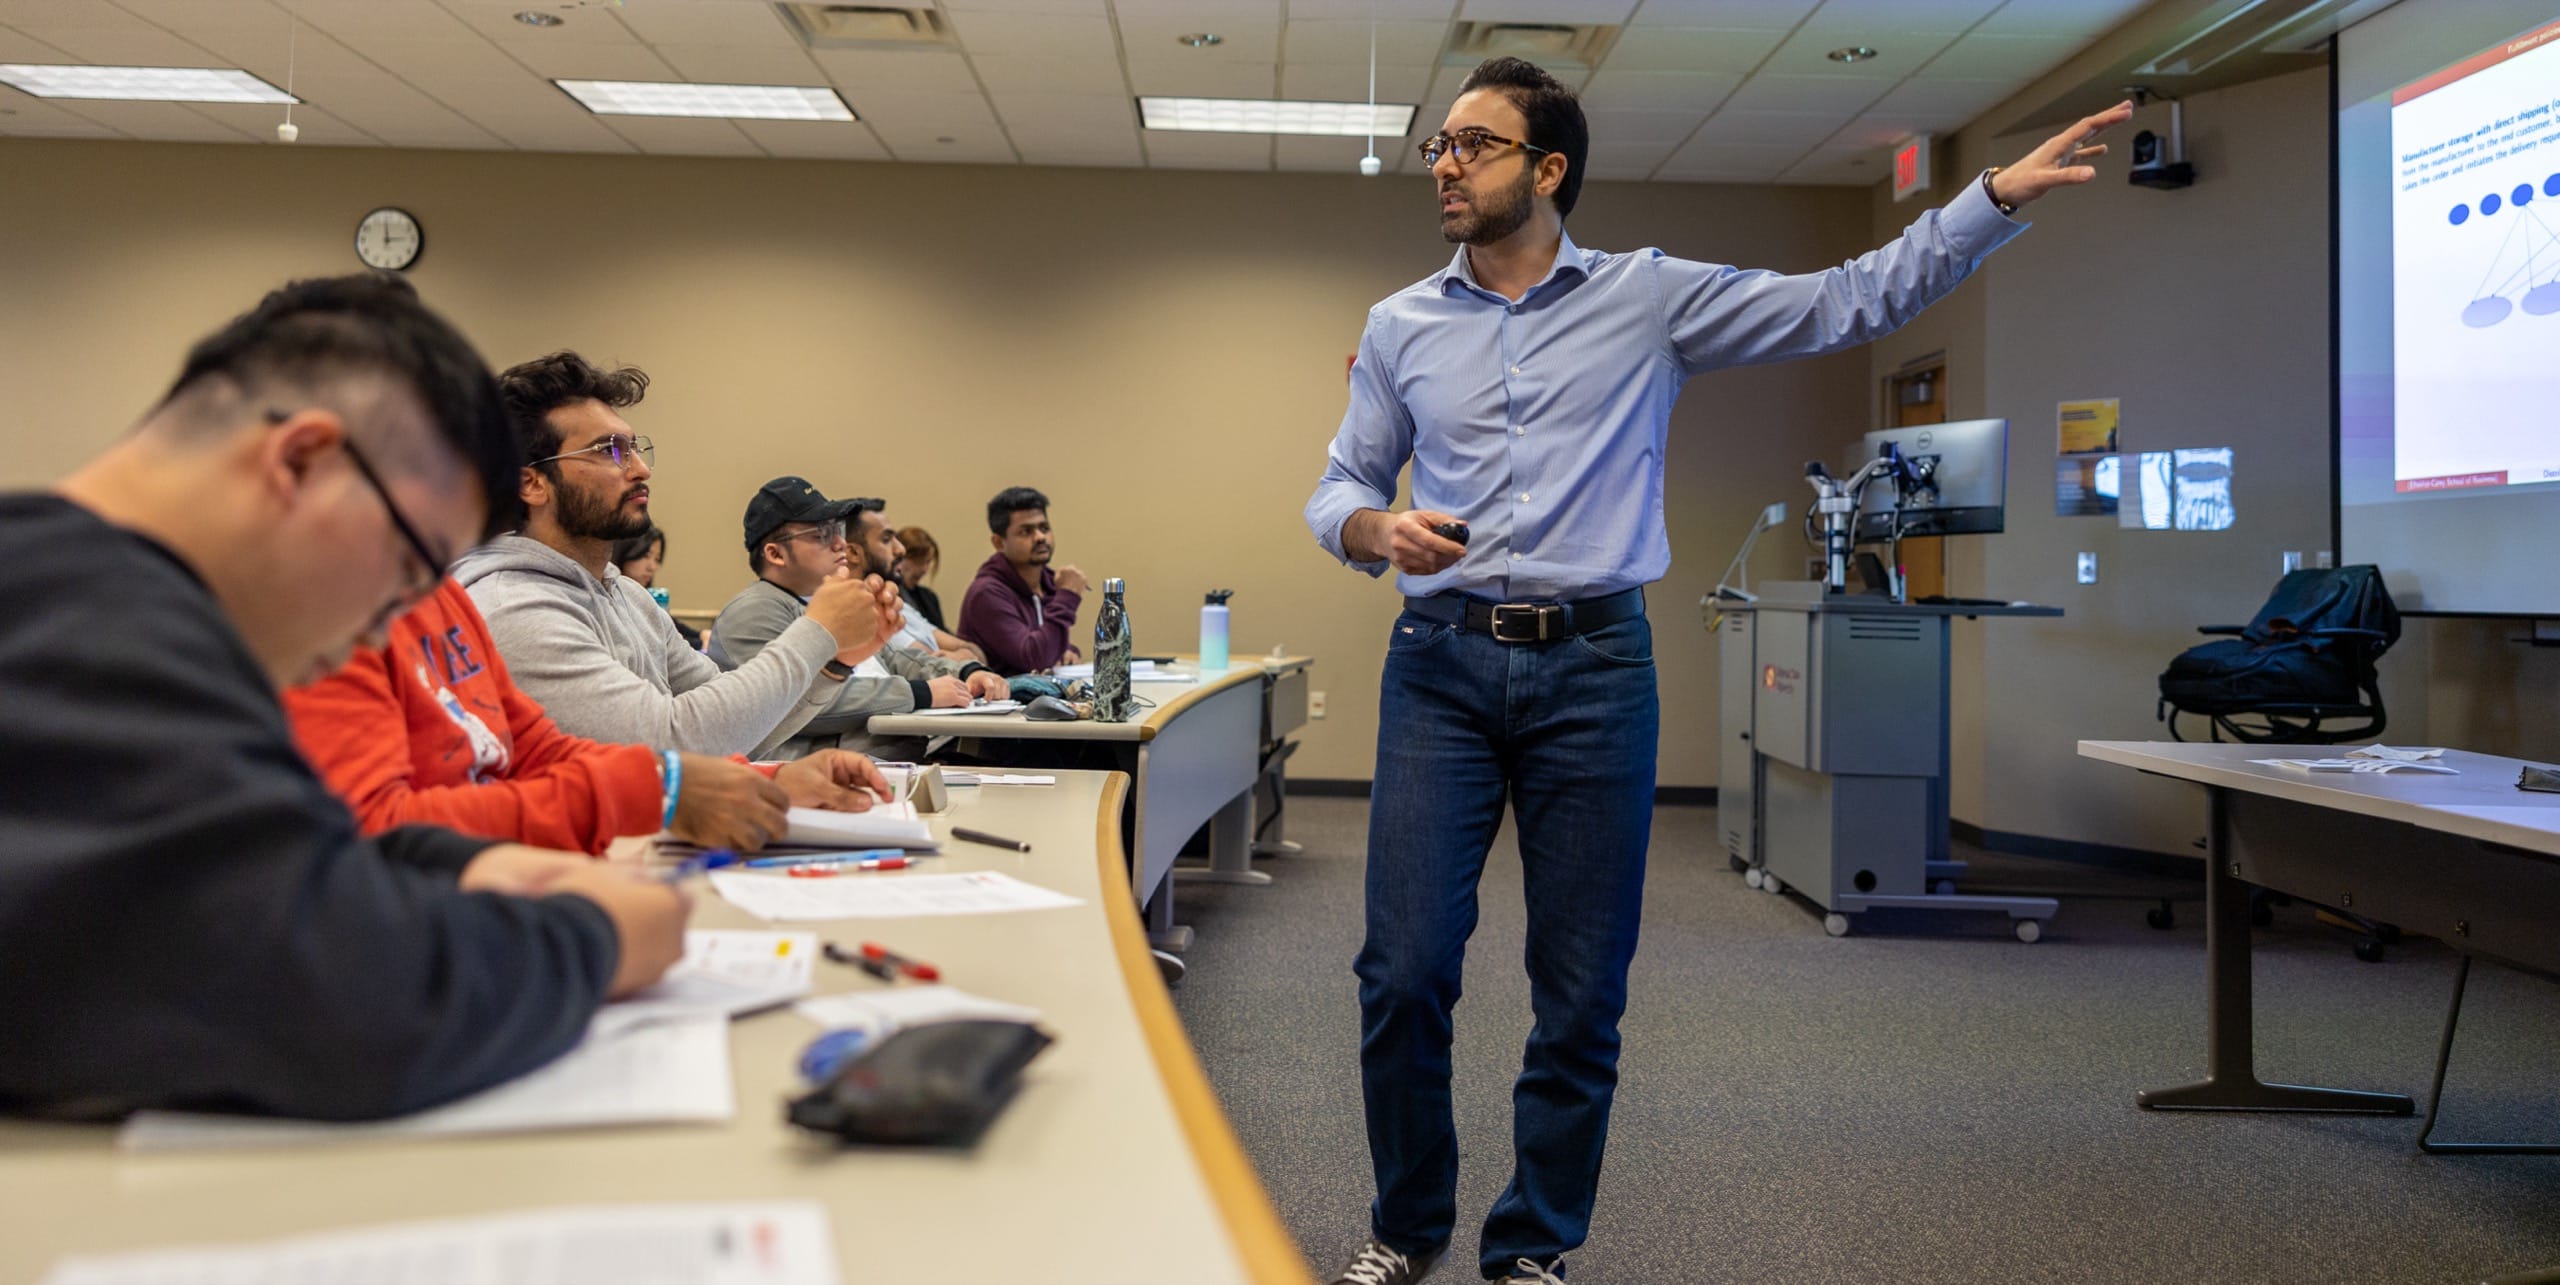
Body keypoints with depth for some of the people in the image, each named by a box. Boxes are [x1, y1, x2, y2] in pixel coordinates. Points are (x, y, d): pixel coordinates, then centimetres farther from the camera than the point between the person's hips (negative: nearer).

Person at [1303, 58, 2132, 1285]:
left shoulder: (1651, 298, 5)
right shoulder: (1400, 325, 10)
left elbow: (1851, 301, 4)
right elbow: (1337, 489, 14)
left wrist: (2000, 190, -4)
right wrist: (1378, 528, -9)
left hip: (1593, 669, -1)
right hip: (1442, 665, 1)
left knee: (1582, 994, 4)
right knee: (1403, 973, -3)